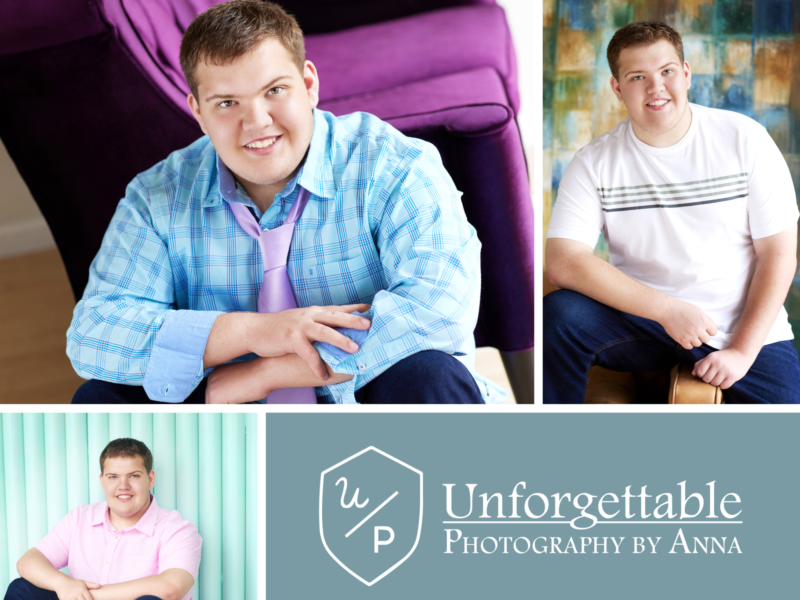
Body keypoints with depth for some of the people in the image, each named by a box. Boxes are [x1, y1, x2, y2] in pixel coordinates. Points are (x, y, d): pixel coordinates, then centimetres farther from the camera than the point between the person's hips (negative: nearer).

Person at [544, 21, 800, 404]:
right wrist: (667, 309, -23)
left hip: (746, 328, 0)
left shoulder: (745, 139, -2)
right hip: (643, 318, 0)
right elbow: (563, 261, -15)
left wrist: (742, 350, -11)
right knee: (558, 314, -26)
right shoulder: (595, 163, -3)